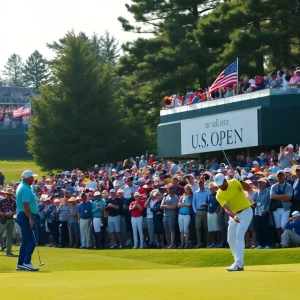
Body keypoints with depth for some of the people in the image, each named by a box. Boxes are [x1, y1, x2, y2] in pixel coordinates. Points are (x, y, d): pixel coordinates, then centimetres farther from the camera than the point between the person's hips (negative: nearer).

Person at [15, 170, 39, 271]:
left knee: (26, 240, 12)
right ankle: (27, 263, -12)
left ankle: (20, 264, 11)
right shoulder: (26, 189, -18)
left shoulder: (21, 187, 15)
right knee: (32, 240, -9)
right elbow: (25, 205, -25)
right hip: (26, 216, -11)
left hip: (21, 216, 11)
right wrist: (30, 218, -26)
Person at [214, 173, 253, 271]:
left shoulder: (234, 183, -12)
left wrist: (240, 181, -38)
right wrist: (233, 216, -38)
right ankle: (239, 262, 20)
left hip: (246, 211, -5)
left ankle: (239, 264, -25)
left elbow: (248, 189, -21)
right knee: (231, 239, 4)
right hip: (234, 214, 5)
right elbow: (226, 208, -20)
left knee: (239, 234, -19)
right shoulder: (219, 195, -9)